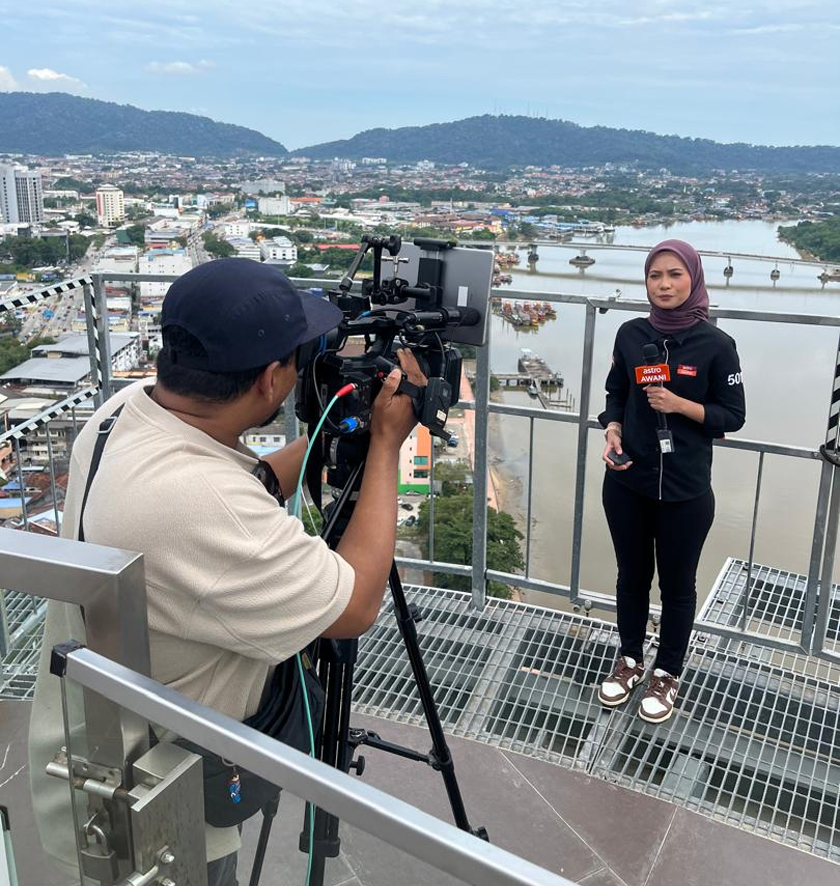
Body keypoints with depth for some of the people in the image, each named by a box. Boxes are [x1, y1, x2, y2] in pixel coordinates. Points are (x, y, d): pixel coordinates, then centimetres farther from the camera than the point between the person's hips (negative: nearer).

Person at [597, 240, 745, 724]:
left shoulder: (716, 344, -9)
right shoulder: (631, 334, 0)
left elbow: (733, 416, -3)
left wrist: (681, 405, -19)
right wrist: (613, 430, -9)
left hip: (686, 490, -2)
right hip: (628, 483, 3)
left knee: (677, 584, 11)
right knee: (632, 576, 17)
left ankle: (668, 674, 31)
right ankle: (631, 660, 37)